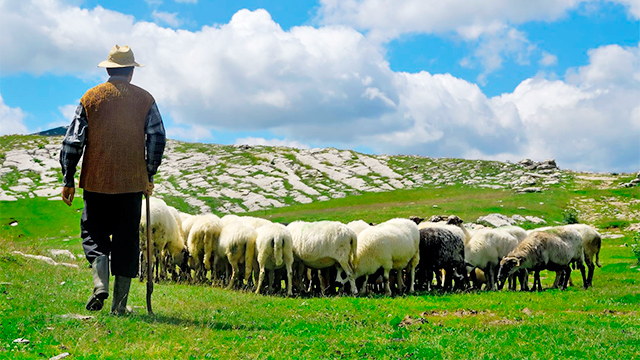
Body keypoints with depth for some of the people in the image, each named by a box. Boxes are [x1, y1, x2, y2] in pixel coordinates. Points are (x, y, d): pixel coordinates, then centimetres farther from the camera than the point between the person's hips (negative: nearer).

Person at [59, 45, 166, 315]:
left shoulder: (91, 98, 3)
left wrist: (68, 180, 6)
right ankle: (119, 304, 6)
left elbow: (73, 141, 1)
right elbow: (157, 139, 2)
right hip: (133, 183, 0)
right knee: (127, 241, 6)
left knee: (94, 234, 10)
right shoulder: (145, 99, 4)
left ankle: (100, 284, -14)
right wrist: (149, 176, 13)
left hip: (96, 181, 0)